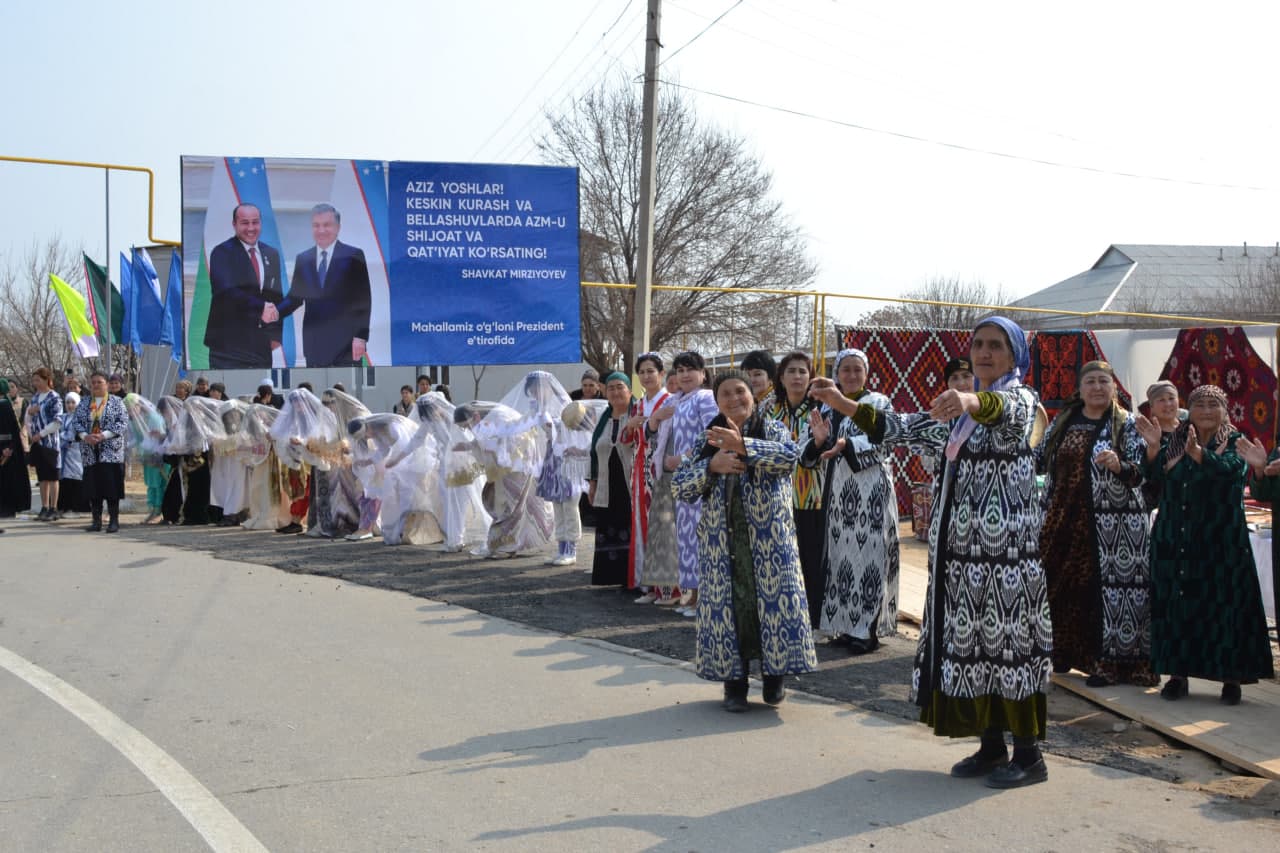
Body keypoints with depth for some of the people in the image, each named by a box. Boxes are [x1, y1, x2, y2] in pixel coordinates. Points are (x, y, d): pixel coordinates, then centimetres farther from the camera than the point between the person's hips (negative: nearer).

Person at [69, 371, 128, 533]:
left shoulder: (117, 402, 3)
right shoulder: (84, 403, 13)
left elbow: (123, 423, -7)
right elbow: (75, 421, 6)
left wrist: (104, 435, -17)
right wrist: (85, 436, -13)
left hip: (111, 451, -3)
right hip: (90, 453, 3)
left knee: (111, 487, -7)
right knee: (93, 488, 4)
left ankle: (114, 521, -1)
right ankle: (96, 521, 11)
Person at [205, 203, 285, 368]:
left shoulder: (271, 254, 13)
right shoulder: (222, 252, -5)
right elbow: (226, 291, -19)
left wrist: (276, 333, 7)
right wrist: (260, 307, -22)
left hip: (261, 343, 6)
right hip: (229, 343, -6)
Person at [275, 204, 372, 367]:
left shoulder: (354, 256, -1)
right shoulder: (303, 259, 12)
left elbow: (364, 299, -4)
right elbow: (294, 297, 13)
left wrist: (361, 335, -12)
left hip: (346, 343, -4)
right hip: (315, 344, 4)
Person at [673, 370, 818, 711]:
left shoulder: (772, 429, 5)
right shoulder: (705, 440, 11)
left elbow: (789, 455, -18)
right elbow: (680, 486, 4)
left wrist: (743, 446, -28)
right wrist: (712, 466, -13)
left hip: (769, 535, -2)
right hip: (721, 537, 2)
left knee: (772, 597, -4)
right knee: (727, 603, 1)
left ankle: (774, 676, 15)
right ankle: (734, 682, 13)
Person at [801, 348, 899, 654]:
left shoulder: (879, 403, 1)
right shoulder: (826, 407, 13)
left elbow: (880, 440, -15)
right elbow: (810, 455, 7)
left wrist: (846, 444, -31)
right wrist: (818, 439, -15)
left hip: (871, 490, -5)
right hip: (837, 491, 5)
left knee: (868, 554, -4)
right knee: (841, 555, 7)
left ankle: (868, 628, 2)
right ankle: (845, 625, 16)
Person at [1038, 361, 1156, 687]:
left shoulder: (1127, 424, -1)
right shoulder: (1062, 422, 12)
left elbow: (1141, 472, -7)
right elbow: (1042, 461, 17)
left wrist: (1118, 466, -25)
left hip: (1111, 522, -5)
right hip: (1064, 519, 5)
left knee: (1106, 585, -6)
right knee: (1058, 584, 9)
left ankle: (1111, 661, 3)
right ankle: (1061, 652, 24)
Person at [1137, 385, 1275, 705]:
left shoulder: (1235, 443, 1)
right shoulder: (1174, 441, 11)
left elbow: (1230, 468, -21)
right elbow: (1155, 476, 0)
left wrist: (1198, 453, -39)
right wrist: (1154, 447, -17)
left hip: (1220, 544, -3)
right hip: (1174, 542, 3)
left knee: (1225, 606, -3)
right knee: (1175, 604, 3)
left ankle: (1231, 678, 6)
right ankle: (1178, 673, 12)